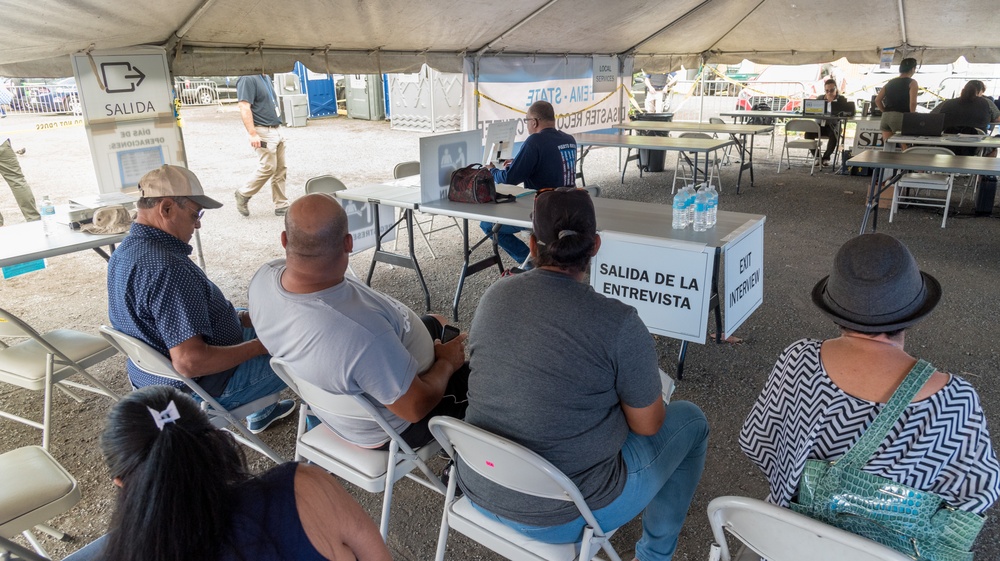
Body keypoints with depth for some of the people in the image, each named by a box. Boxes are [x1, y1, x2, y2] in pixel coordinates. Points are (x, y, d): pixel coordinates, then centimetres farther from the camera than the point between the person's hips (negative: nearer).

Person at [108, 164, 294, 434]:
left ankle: (261, 412, 39)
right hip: (204, 390, -10)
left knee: (255, 320, 29)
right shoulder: (169, 268, -34)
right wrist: (259, 347, -23)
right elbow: (189, 362, -36)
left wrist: (237, 317, 6)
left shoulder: (123, 253, -1)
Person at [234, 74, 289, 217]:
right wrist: (252, 134, -24)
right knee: (268, 168, -8)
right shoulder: (247, 79, -13)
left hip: (276, 130, 9)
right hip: (263, 132, -9)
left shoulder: (265, 78, 15)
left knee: (281, 170, 7)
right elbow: (244, 108, -20)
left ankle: (281, 205, 14)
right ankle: (243, 194, 11)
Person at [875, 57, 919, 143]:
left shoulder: (890, 82, 18)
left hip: (885, 117, 6)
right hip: (899, 117, -5)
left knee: (887, 145, 7)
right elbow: (912, 102, -10)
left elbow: (877, 100, 11)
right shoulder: (912, 82, 1)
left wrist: (886, 112, 16)